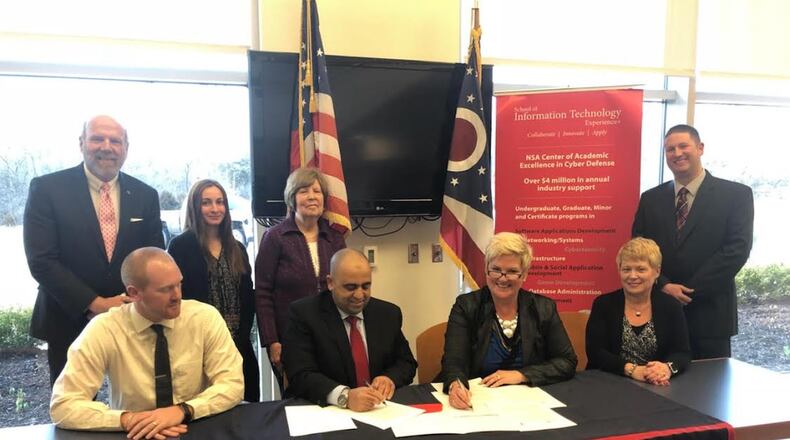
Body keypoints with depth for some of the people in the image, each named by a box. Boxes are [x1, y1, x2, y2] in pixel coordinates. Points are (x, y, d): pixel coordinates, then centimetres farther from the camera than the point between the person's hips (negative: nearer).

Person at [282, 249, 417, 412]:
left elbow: (406, 362, 11)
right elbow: (301, 376, -15)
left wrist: (390, 378, -11)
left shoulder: (388, 313, 5)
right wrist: (345, 396, -31)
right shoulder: (304, 313, -8)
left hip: (380, 410, 5)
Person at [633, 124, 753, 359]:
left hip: (710, 313, -2)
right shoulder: (650, 199, 9)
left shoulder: (736, 194, 0)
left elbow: (738, 249, -9)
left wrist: (690, 290, -13)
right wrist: (664, 286, -11)